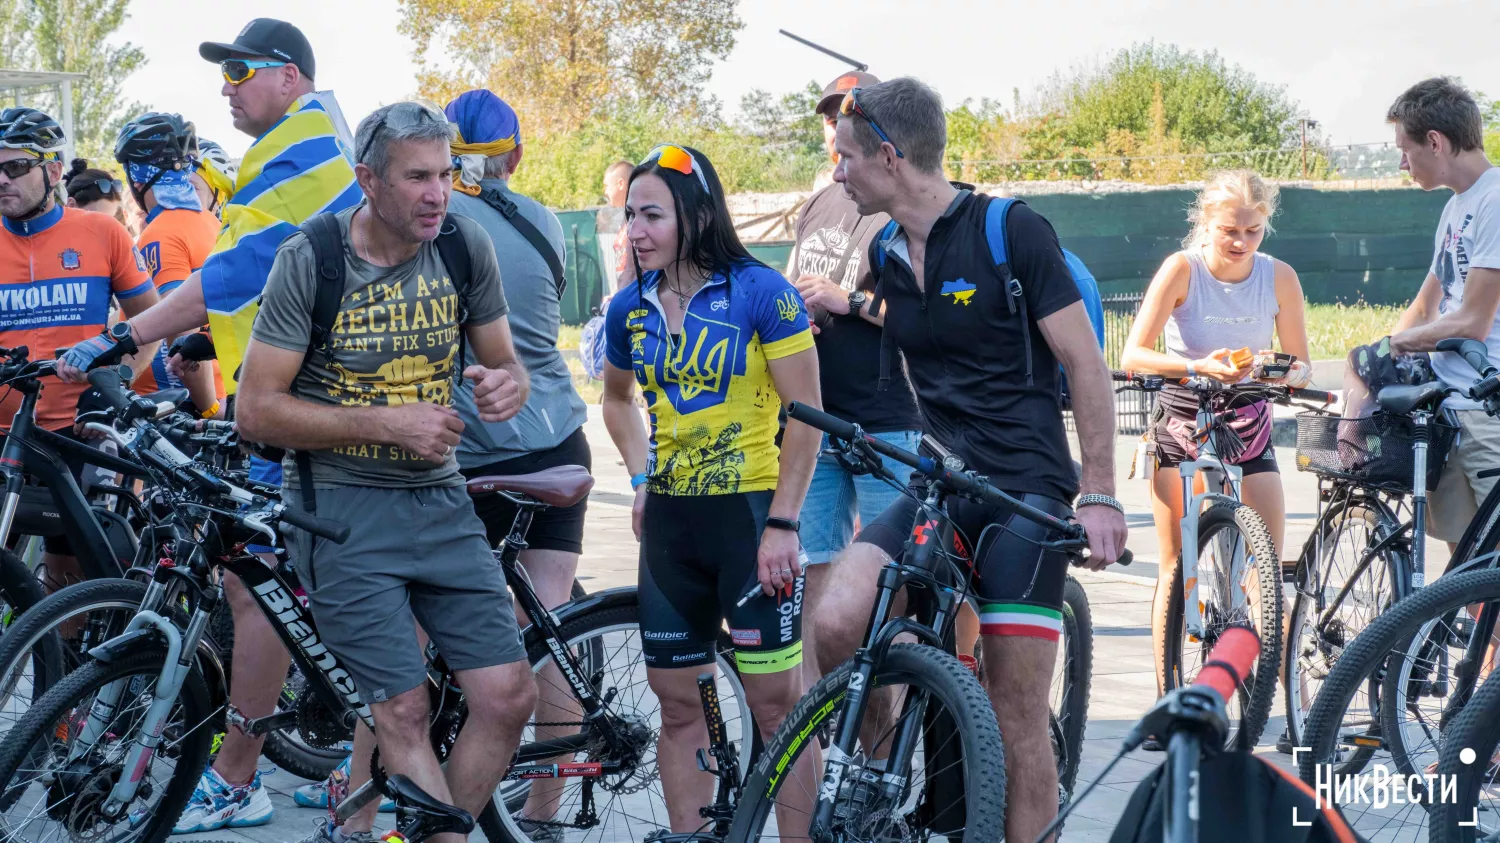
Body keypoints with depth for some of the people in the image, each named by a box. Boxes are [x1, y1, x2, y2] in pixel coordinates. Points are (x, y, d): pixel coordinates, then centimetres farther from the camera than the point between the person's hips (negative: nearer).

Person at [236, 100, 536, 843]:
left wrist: (505, 385, -13)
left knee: (508, 696, -3)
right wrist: (387, 424, -18)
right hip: (341, 503, -4)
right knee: (404, 710, -10)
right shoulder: (309, 260, -10)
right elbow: (257, 411, -10)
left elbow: (505, 365, 12)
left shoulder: (466, 245, 0)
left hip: (439, 502, 4)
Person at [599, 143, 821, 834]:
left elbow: (806, 415, -11)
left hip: (751, 512, -5)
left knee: (776, 704, -4)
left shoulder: (760, 292, -11)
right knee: (677, 704, 9)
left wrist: (782, 524, -15)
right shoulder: (631, 309, 5)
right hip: (670, 522, 5)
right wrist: (641, 478, 11)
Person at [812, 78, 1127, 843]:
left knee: (1017, 716, -5)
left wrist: (1100, 494, -11)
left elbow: (1083, 362, -8)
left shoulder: (1011, 230, -8)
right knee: (836, 623, -20)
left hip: (1026, 490, -5)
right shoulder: (886, 255, 9)